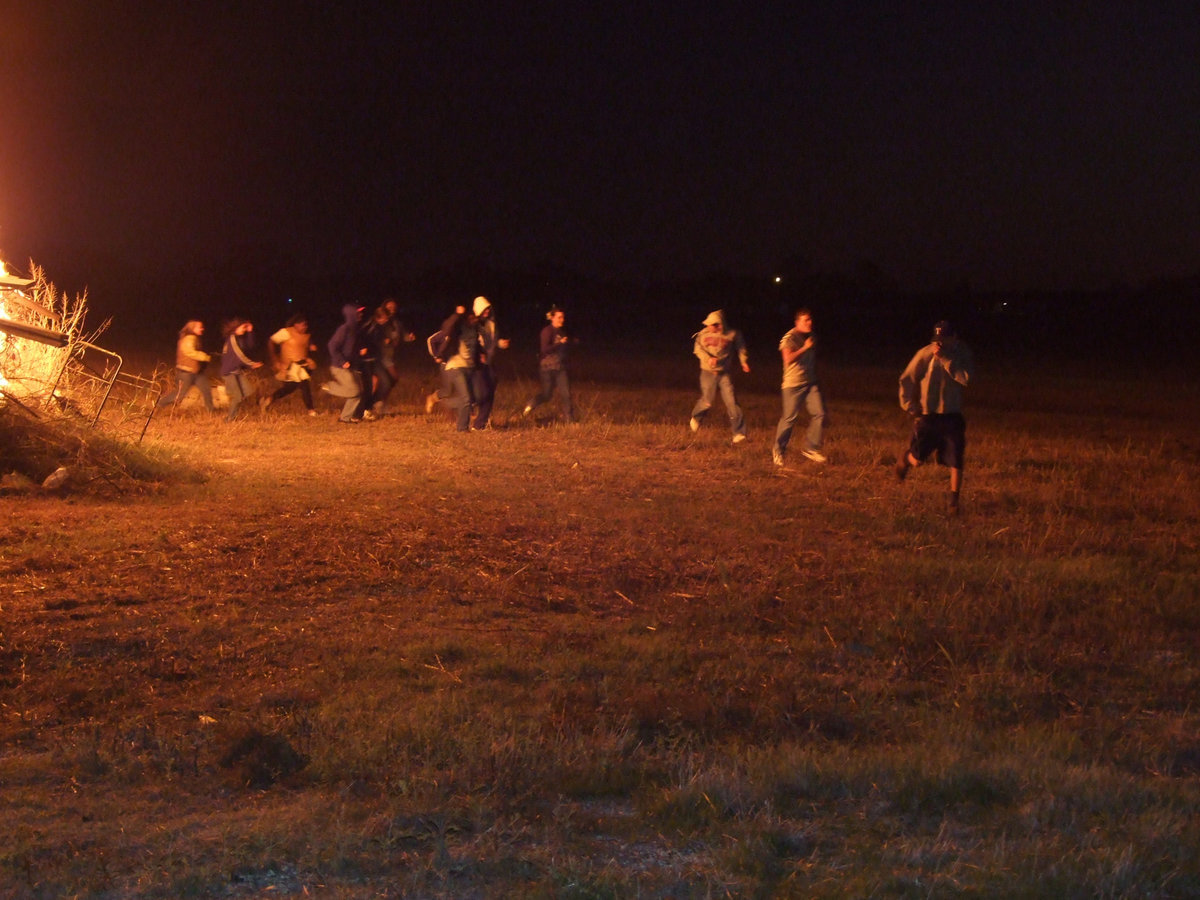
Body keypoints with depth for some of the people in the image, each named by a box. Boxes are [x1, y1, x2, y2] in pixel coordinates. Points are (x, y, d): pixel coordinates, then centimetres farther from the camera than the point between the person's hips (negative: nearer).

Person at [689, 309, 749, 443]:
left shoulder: (732, 334, -6)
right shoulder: (704, 333, -4)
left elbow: (741, 348, 8)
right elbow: (698, 349, 3)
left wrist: (744, 361, -6)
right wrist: (708, 358, -13)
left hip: (724, 373, 0)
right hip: (708, 372, 0)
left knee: (731, 402, -9)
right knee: (707, 401, 4)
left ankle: (738, 433, -5)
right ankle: (696, 418, 39)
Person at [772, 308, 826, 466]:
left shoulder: (812, 337, 13)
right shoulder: (790, 338, -12)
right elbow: (788, 359, -27)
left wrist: (815, 378, 25)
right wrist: (805, 347, -23)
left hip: (810, 384, 7)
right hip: (793, 384, -7)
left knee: (819, 414, -5)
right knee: (790, 418, -3)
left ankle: (810, 448, 7)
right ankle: (778, 450, 14)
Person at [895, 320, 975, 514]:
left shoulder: (963, 354, -5)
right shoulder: (925, 354, -11)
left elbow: (966, 378, -23)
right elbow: (906, 380, -3)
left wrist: (945, 359, -26)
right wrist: (910, 407, -4)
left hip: (952, 416, 1)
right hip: (927, 416, -1)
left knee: (956, 461, -6)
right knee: (917, 460, 6)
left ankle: (953, 500, 8)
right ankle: (906, 458, 42)